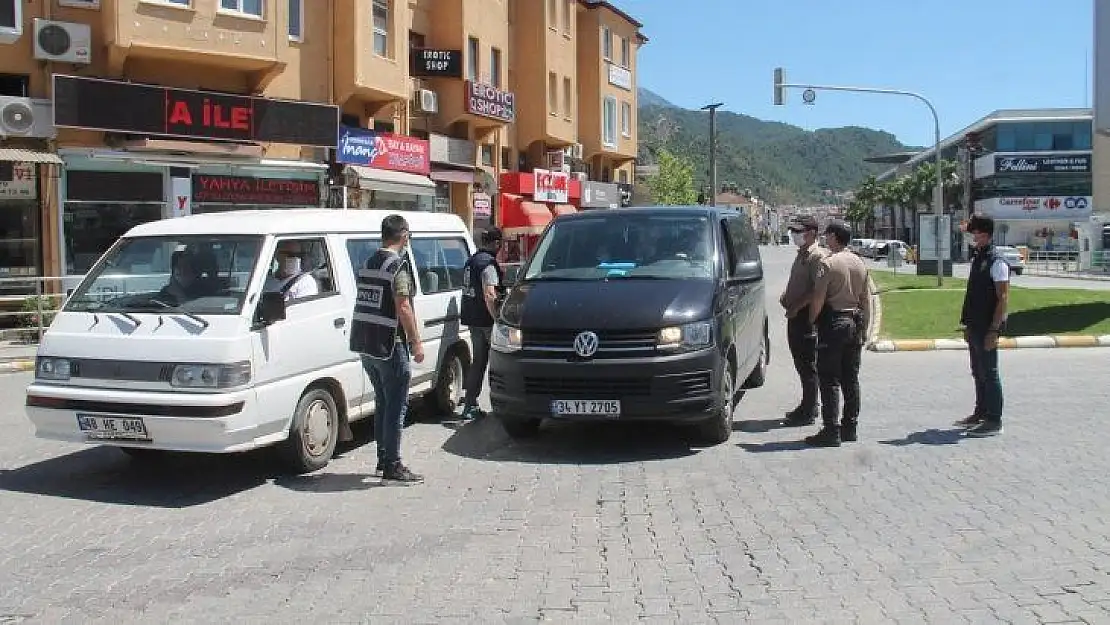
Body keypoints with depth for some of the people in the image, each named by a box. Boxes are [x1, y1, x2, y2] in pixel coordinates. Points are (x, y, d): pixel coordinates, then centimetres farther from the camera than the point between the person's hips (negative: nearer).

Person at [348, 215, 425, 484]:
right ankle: (392, 466, -1)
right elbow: (403, 308, -19)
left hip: (365, 345, 9)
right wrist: (416, 343, -14)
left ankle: (383, 459, 23)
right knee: (396, 406, -2)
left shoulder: (368, 264, 13)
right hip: (388, 346, -9)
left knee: (383, 403, 18)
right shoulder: (398, 265, -13)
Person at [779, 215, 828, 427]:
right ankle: (807, 407, 24)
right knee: (801, 363, 15)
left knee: (807, 365, -5)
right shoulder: (801, 255, 18)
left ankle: (808, 412, -1)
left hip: (806, 316, -10)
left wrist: (797, 306, -20)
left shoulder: (817, 256, -13)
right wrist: (786, 296, 12)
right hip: (795, 315, 10)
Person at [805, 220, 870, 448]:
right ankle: (850, 427, 18)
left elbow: (818, 299, -16)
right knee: (851, 379, 13)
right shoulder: (860, 263, 9)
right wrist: (864, 328, 20)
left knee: (829, 380, -4)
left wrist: (811, 321, -1)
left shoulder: (828, 263, -13)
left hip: (833, 323, -7)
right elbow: (866, 300, 13)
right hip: (855, 323, 7)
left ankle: (831, 431, -6)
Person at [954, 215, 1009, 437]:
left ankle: (994, 421, 3)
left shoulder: (997, 263, -13)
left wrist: (994, 330, -21)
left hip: (987, 328, -9)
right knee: (978, 373, 16)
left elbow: (1003, 299, -17)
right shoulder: (976, 259, 14)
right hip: (974, 327, 9)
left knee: (989, 373, -3)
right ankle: (980, 414, 26)